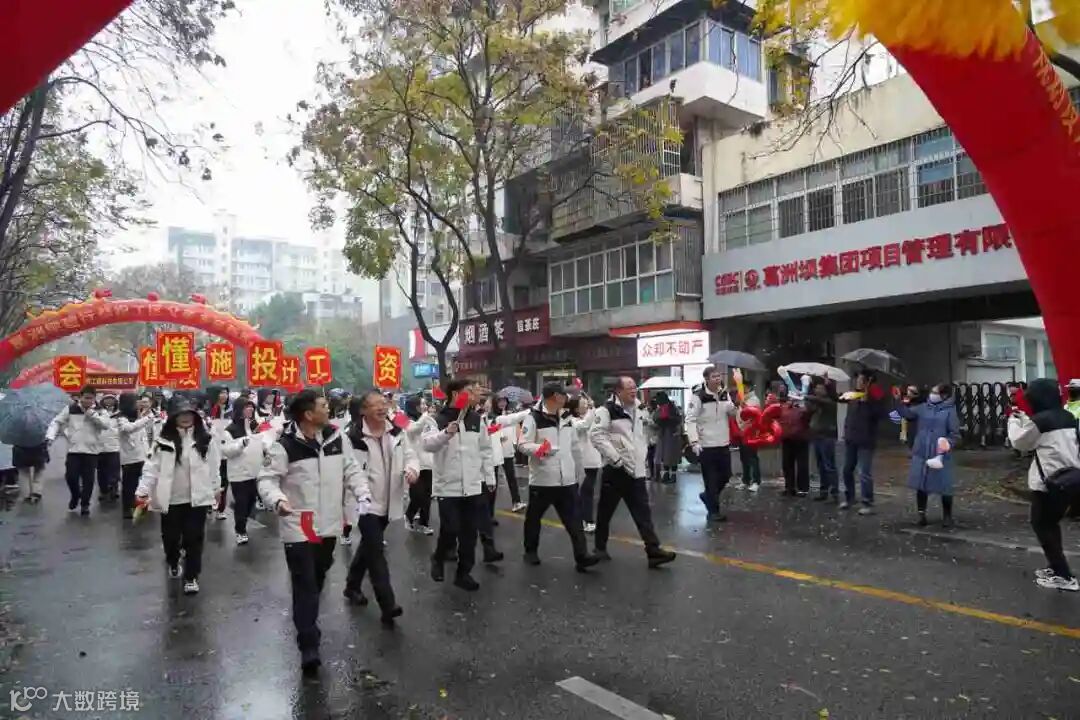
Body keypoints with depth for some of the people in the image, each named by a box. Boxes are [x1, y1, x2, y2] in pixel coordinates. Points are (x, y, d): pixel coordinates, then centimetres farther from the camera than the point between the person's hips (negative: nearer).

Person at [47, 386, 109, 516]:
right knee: (70, 476, -4)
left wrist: (91, 413, -18)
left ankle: (85, 504, 17)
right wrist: (50, 436, -11)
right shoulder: (70, 409, 2)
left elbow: (106, 425, -12)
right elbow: (57, 422, 4)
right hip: (73, 449, 0)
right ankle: (75, 496, 26)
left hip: (91, 451, 0)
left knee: (88, 479, 2)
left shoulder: (97, 411, 2)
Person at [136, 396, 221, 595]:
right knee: (170, 537, 16)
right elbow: (152, 467, -7)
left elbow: (213, 466, 3)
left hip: (197, 497, -1)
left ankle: (191, 576, 17)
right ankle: (173, 563, 46)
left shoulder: (205, 438, -4)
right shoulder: (164, 440, -5)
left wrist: (214, 490, 6)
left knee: (193, 538, 3)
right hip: (171, 499, 1)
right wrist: (142, 491, -17)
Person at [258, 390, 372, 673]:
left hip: (329, 523, 5)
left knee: (318, 579, 22)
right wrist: (277, 500, -32)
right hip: (298, 526, -5)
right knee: (304, 584, -4)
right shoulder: (284, 446, -14)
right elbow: (267, 479, -12)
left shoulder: (337, 437, 1)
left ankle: (307, 621, 47)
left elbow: (352, 469, 7)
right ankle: (308, 645, 2)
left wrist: (363, 493, -9)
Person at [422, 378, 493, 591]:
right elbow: (426, 444, -22)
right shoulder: (438, 419, -7)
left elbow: (485, 450, 13)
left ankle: (463, 573, 24)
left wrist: (488, 477, 11)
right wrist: (445, 433, -39)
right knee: (449, 531, -3)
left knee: (469, 534, 9)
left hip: (473, 487, 4)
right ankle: (438, 559, 27)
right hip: (447, 486, -4)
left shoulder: (476, 419, 7)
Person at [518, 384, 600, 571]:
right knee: (534, 517, 12)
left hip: (567, 479, 5)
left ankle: (581, 556, 1)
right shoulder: (534, 417, -10)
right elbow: (523, 445, -13)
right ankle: (530, 551, 30)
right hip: (542, 479, -5)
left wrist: (577, 469, 20)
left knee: (574, 519, 0)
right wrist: (539, 448, -30)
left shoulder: (566, 417, 12)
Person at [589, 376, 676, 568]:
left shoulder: (639, 409, 13)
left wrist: (644, 460, 16)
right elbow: (596, 435, -19)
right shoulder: (607, 410, -12)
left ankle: (653, 550, 2)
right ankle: (600, 547, 25)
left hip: (636, 470, 6)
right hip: (615, 470, -6)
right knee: (606, 510, 8)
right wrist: (615, 457, -20)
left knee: (643, 511, 2)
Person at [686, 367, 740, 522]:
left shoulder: (725, 394, 7)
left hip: (724, 444, 6)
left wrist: (735, 404, -10)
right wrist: (694, 441, -22)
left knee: (726, 475, 14)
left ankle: (707, 496, 38)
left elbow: (732, 413, 13)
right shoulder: (698, 397, -13)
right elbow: (690, 420, -14)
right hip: (706, 445, -6)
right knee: (711, 479, 2)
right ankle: (713, 511, 15)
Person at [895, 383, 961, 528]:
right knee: (920, 485, 10)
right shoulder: (923, 407, 4)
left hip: (940, 455, -3)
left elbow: (955, 434, -8)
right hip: (921, 454, 3)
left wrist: (948, 443, -25)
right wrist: (900, 402, -14)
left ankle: (947, 516, 23)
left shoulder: (950, 411, -8)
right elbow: (907, 414, -1)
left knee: (944, 486, 6)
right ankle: (921, 513, 23)